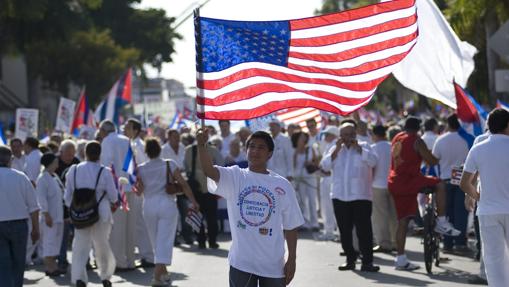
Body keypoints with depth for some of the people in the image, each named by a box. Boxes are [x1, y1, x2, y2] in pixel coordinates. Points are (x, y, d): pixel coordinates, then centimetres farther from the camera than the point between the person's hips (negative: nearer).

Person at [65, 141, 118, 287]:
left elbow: (67, 195, 7)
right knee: (102, 246, 17)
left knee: (80, 247, 3)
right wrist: (114, 202, 18)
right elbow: (113, 196, -5)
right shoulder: (104, 172, -10)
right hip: (101, 215, -1)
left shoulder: (73, 170, 0)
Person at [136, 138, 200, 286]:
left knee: (156, 241, 16)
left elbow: (139, 190, 4)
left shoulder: (141, 169, 0)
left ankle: (163, 273, 28)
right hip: (167, 204, -2)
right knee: (164, 241, -4)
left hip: (149, 206, 2)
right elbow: (183, 184, -6)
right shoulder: (170, 164, -4)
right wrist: (193, 201, -1)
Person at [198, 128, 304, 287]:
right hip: (241, 262, -1)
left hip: (273, 264, 1)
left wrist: (292, 259, 0)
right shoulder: (235, 177, -1)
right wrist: (201, 145, -40)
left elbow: (290, 226, 5)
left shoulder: (282, 185, 1)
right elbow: (209, 170, -22)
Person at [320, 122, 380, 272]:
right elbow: (325, 165, 0)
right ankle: (350, 260, 18)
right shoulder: (335, 149, 14)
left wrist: (357, 147, -12)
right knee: (345, 230, 8)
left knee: (364, 229, -8)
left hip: (360, 196, -4)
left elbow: (373, 161, -12)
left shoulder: (364, 147, 5)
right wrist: (337, 149, -6)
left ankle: (367, 261, -7)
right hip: (340, 196, 4)